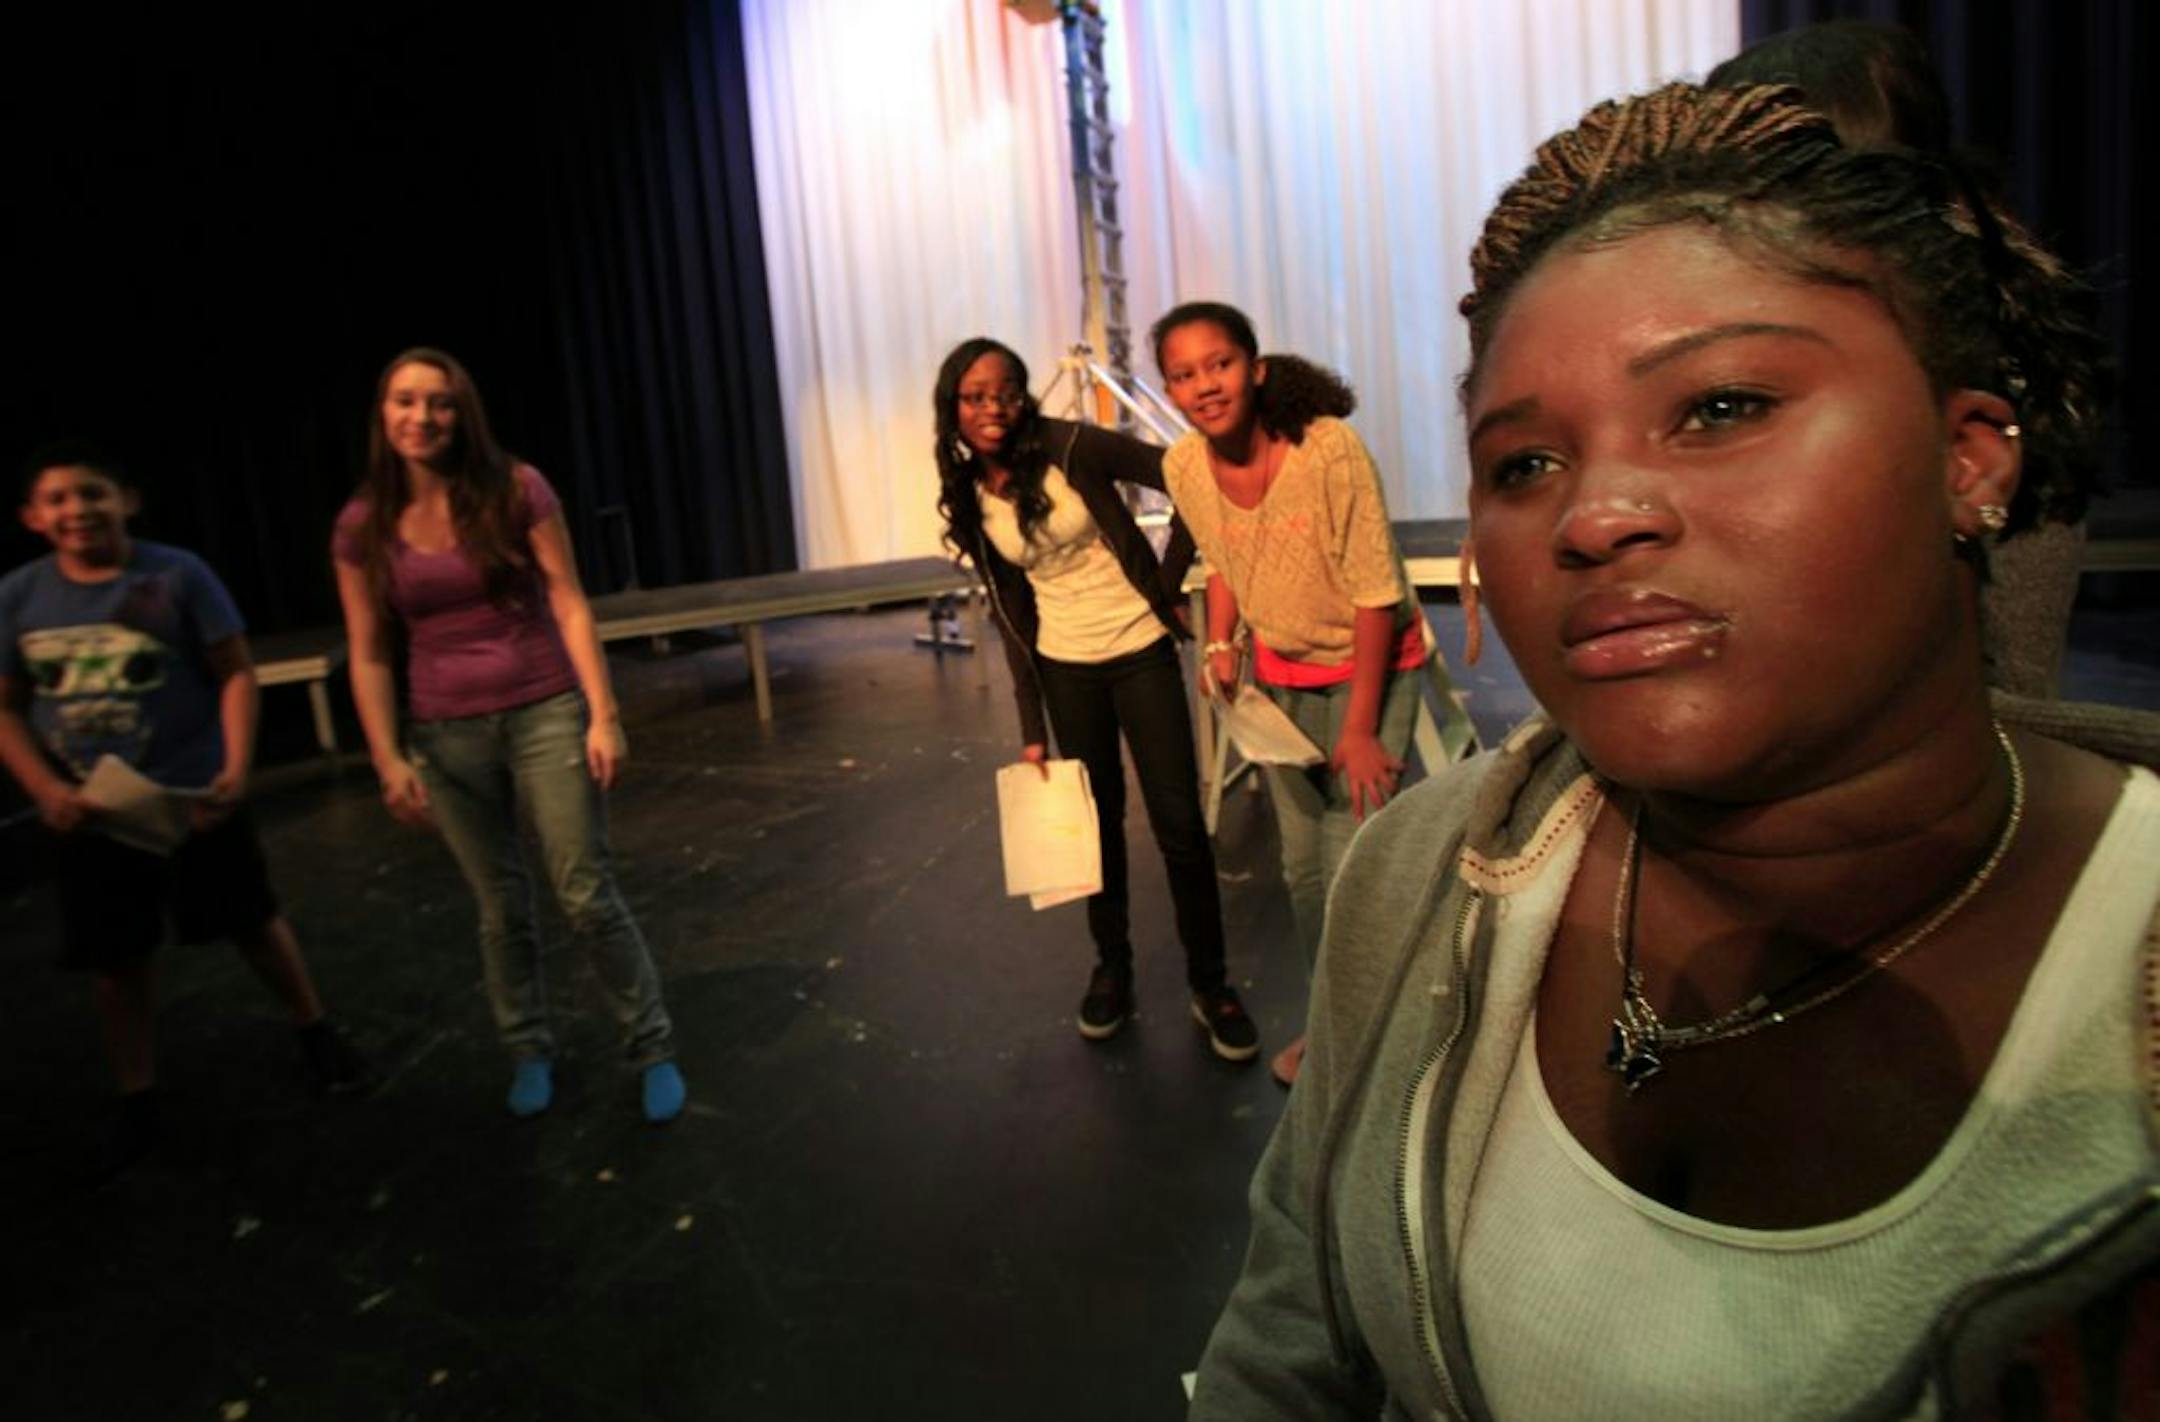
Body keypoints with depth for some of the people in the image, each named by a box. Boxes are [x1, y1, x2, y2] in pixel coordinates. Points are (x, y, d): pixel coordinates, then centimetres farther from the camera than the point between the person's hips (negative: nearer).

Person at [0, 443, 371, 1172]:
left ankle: (315, 1034, 32)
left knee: (252, 924, 11)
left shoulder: (177, 576, -11)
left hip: (195, 796, -3)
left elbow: (236, 673, -8)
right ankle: (137, 1101, 28)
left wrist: (236, 770, -17)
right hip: (90, 813, 3)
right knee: (116, 958, 12)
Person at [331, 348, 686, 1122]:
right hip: (446, 736, 2)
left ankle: (654, 1050, 16)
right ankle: (529, 1054, 32)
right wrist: (388, 760, -2)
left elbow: (569, 605, -7)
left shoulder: (516, 489, -6)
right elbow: (369, 656, 3)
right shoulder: (362, 526, 0)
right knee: (501, 907, 13)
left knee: (587, 895, -1)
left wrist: (604, 715, -12)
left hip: (546, 716, -2)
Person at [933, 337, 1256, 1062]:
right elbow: (1011, 612, 4)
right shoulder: (969, 498, -1)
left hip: (1141, 650, -3)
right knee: (1098, 820, 13)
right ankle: (1111, 966, 32)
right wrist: (1031, 726, 2)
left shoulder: (1073, 448, -13)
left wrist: (1166, 584, -11)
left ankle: (1209, 983, 15)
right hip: (1065, 669, 3)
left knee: (1179, 824, -2)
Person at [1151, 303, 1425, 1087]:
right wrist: (1221, 645, -6)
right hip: (1281, 672, 5)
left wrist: (1360, 728, -19)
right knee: (1302, 866, 12)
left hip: (1370, 664, -5)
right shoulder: (1184, 466, -11)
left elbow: (1375, 591, -21)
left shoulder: (1329, 446, -26)